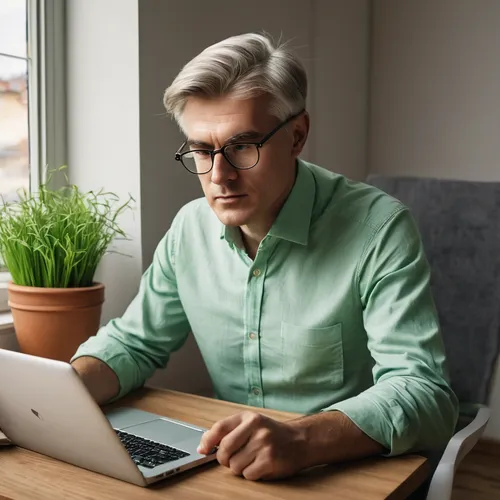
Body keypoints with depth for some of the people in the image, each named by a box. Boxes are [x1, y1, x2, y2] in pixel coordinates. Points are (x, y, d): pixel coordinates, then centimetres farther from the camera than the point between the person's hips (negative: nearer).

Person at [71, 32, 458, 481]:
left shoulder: (379, 230, -17)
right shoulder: (190, 228, 0)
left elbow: (425, 393, -23)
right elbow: (133, 343, 8)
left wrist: (301, 439, -40)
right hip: (231, 473, 5)